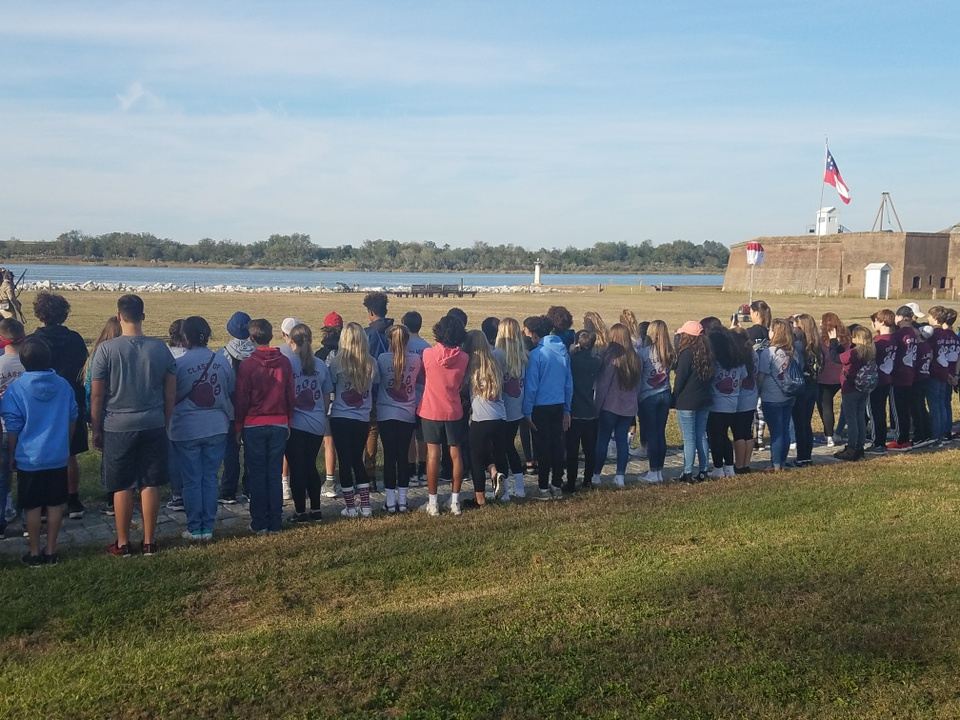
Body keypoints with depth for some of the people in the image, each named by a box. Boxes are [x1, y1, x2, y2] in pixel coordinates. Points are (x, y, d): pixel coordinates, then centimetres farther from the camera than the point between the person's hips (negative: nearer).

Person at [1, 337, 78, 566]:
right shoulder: (64, 385, -1)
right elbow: (72, 419, 9)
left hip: (29, 458, -2)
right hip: (59, 457, 3)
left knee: (33, 507, 7)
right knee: (55, 504, 9)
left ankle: (35, 553, 16)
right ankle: (51, 551, 16)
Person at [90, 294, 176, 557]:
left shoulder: (107, 349, -9)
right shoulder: (160, 348, 0)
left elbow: (97, 395, -6)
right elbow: (171, 392, 5)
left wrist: (96, 430, 5)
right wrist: (165, 423, 16)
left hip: (118, 427, -2)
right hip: (153, 426, 2)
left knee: (122, 487, 7)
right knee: (150, 485, 8)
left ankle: (123, 543, 15)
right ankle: (149, 542, 15)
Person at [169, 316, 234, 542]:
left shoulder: (179, 364, -12)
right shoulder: (222, 361, -2)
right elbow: (231, 392, 7)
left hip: (186, 429, -3)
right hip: (217, 428, 3)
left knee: (191, 480, 6)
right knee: (210, 478, 10)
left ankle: (194, 529, 11)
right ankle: (208, 527, 14)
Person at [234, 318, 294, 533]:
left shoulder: (247, 365, -9)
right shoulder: (284, 362, 0)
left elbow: (241, 399, -5)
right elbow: (290, 395, 5)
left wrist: (238, 427, 5)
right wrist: (288, 423, 14)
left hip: (254, 425, -3)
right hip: (279, 425, 3)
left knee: (257, 475, 5)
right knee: (275, 474, 8)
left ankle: (259, 523, 7)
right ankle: (275, 522, 10)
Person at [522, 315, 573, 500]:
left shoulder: (537, 354, -14)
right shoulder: (563, 350, 5)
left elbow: (531, 386, -14)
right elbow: (569, 383, 9)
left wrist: (527, 411, -7)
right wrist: (566, 410, 15)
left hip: (541, 408, -5)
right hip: (559, 406, 6)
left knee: (543, 448, 3)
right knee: (557, 445, 12)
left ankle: (544, 488, 7)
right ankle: (557, 485, 19)